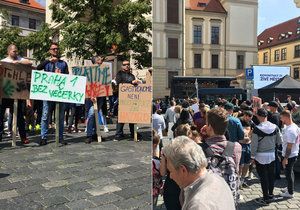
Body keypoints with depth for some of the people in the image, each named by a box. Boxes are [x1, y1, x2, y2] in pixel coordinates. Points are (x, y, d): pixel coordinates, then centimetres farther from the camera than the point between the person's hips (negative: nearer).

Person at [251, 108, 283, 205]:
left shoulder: (257, 129, -18)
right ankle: (270, 194, 30)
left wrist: (252, 156, -3)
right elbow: (280, 141, 5)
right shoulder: (275, 127, -4)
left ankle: (266, 199, 11)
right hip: (272, 155, 5)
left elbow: (254, 144, -14)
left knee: (263, 177, 4)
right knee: (271, 175, 17)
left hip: (260, 156, -5)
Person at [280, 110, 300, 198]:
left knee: (288, 173, 4)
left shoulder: (290, 130, -28)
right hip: (293, 154, 10)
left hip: (290, 156, -10)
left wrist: (285, 158, -21)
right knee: (290, 172, 22)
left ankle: (290, 192, 18)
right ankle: (290, 188, 38)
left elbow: (289, 146, -26)